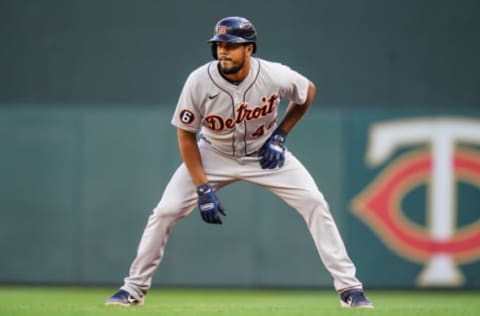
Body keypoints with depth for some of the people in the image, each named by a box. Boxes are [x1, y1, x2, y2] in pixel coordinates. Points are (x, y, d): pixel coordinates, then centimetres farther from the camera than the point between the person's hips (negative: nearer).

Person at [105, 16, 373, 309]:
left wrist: (280, 134, -10)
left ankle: (349, 287, -4)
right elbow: (186, 135, -14)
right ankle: (135, 289, 5)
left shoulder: (275, 76, -26)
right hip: (214, 155, 0)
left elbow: (308, 92, -2)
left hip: (265, 153, 0)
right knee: (166, 211, -12)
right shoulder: (199, 82, -27)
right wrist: (203, 189, -19)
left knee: (315, 204, -13)